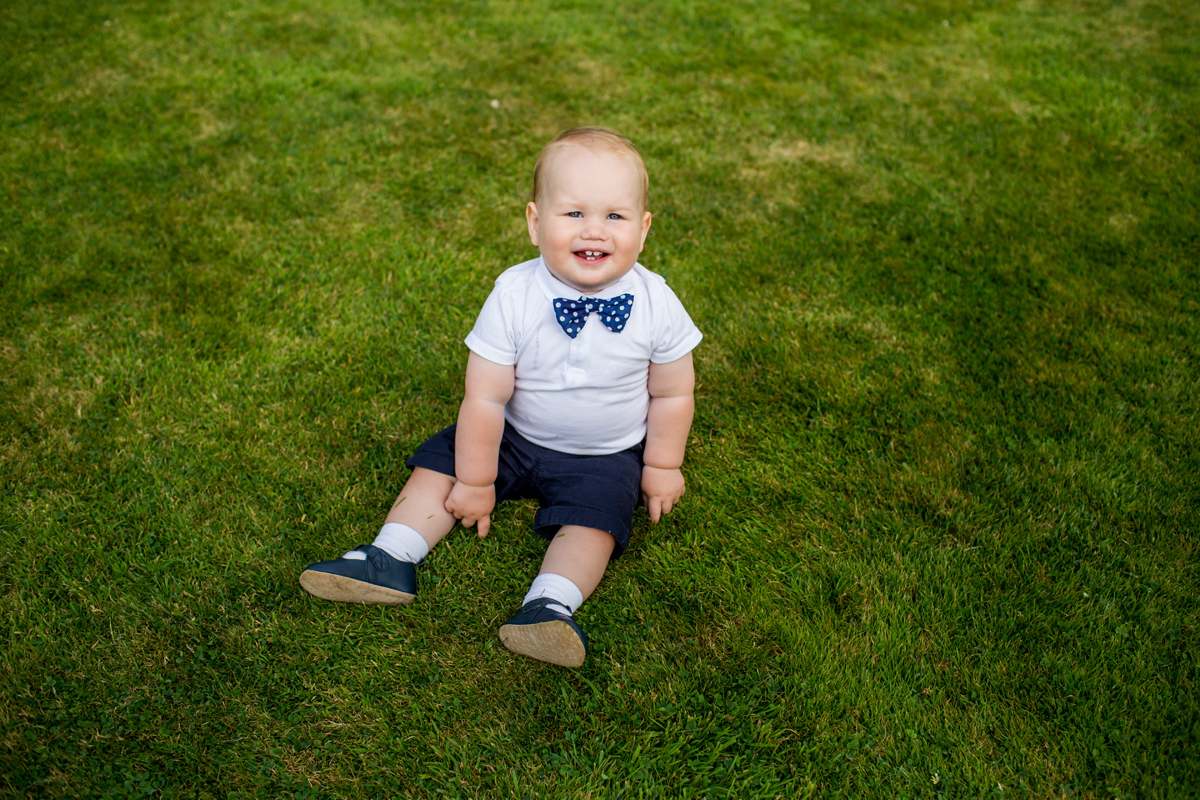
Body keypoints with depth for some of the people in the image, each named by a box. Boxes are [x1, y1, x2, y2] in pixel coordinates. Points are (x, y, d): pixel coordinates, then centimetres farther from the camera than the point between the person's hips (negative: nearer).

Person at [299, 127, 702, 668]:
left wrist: (662, 467, 0)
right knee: (441, 462, -5)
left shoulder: (656, 306, -20)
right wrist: (477, 481, -13)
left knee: (593, 519, -24)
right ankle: (391, 560, -1)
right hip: (515, 436, 2)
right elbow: (486, 398, -18)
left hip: (605, 457, -1)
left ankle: (550, 604, -27)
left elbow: (672, 394, -5)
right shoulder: (513, 297, -22)